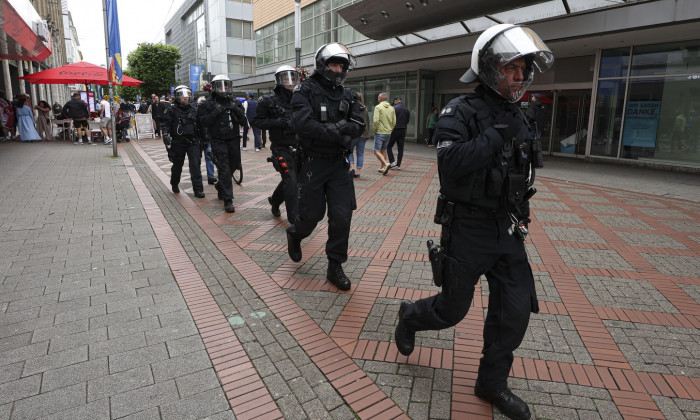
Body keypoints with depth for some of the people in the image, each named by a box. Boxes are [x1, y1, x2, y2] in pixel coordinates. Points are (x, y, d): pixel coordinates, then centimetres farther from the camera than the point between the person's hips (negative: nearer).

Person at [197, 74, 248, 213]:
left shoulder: (235, 103, 7)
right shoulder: (207, 104, 0)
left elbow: (243, 122, 0)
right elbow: (203, 122, -10)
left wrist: (236, 110, -16)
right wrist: (215, 112, -21)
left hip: (233, 140, 4)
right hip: (218, 141, -4)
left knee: (233, 165, 15)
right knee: (224, 169, -9)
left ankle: (220, 186, 43)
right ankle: (227, 199, -5)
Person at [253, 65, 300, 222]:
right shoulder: (269, 101, -4)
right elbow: (256, 122, -4)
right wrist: (277, 122, -17)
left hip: (297, 147, 5)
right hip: (281, 148, -5)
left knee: (290, 179, 16)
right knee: (291, 181, -11)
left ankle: (274, 200, 43)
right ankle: (294, 219, -3)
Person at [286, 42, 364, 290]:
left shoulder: (346, 95, 9)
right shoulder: (306, 90, -7)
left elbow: (358, 125, -2)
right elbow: (304, 125, -23)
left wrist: (338, 127, -22)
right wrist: (339, 132, -20)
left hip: (339, 163, 4)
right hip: (313, 163, -4)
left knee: (342, 216, 0)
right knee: (311, 214, 4)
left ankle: (335, 267, 14)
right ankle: (295, 235, 41)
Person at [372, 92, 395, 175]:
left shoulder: (378, 107, -9)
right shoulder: (392, 108, 8)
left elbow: (376, 121, -17)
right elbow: (394, 122, 6)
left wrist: (375, 130, -4)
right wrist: (390, 129, 16)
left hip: (380, 133, -6)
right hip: (388, 133, 6)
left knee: (377, 151, -4)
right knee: (383, 150, 17)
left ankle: (386, 164, -22)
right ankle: (383, 168, 18)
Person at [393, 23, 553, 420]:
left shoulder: (518, 116, 10)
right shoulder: (461, 112, -13)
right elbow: (450, 164, -29)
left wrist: (521, 217, 18)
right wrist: (496, 135, -25)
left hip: (508, 231, 7)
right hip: (467, 229, -6)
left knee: (515, 310, 8)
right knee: (452, 309, 7)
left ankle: (492, 382, 28)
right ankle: (410, 316, 40)